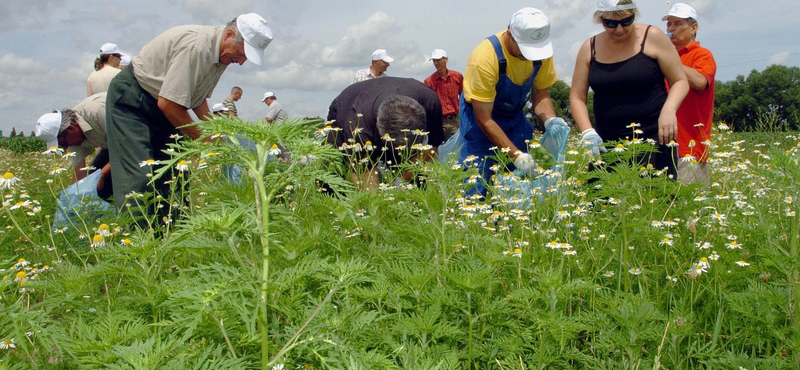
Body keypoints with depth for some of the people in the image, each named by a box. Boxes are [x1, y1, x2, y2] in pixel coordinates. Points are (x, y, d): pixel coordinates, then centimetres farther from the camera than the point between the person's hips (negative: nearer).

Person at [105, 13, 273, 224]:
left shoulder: (222, 54, -1)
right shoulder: (195, 46, -30)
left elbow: (197, 96, 10)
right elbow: (167, 103, -29)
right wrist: (203, 138, -18)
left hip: (162, 106, 9)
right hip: (130, 99, -9)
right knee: (139, 175, -16)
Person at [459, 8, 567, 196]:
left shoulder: (541, 49, -14)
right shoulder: (485, 57, -30)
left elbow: (540, 94, -2)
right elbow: (484, 119, -26)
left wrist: (550, 120, -23)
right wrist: (516, 155, -30)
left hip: (515, 117, 5)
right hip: (481, 116, -5)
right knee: (478, 184, -11)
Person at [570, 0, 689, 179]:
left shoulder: (652, 37, -1)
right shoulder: (590, 48, 6)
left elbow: (680, 81, 2)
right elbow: (577, 97, 7)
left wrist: (669, 109, -17)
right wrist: (587, 132, -9)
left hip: (654, 138, -2)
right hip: (607, 143, 2)